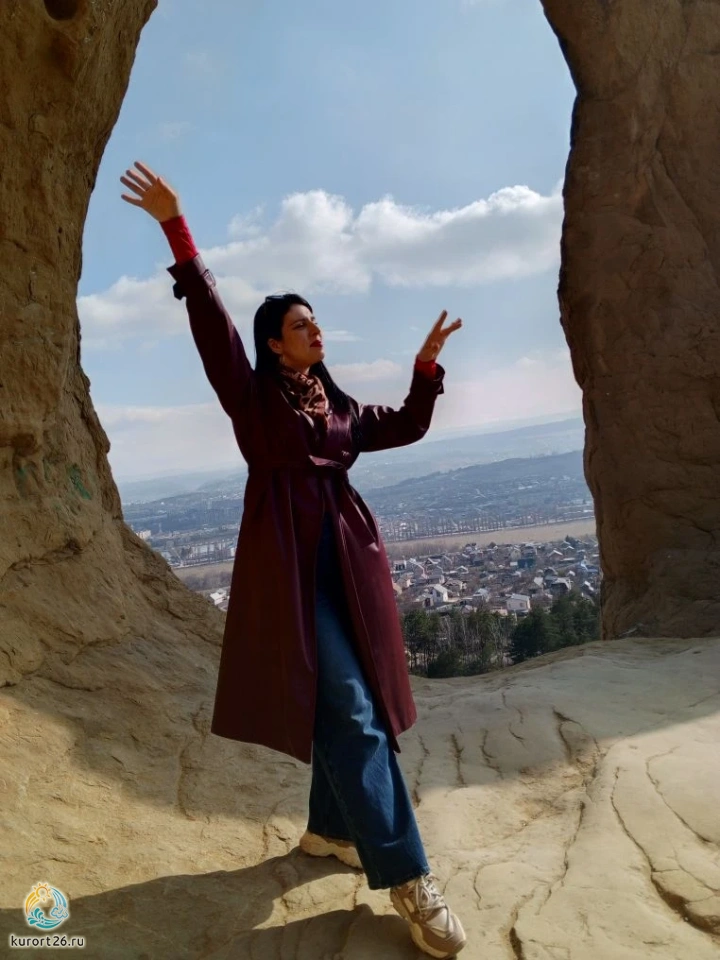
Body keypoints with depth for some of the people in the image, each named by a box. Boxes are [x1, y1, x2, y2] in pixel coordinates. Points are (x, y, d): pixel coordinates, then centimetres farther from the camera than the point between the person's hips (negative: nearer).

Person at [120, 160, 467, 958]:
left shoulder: (338, 406, 18)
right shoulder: (253, 396, 1)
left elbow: (406, 427, 24)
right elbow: (211, 325, -11)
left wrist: (427, 363, 13)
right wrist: (177, 232, -17)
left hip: (348, 557, 7)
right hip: (291, 561, -7)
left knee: (353, 704, 11)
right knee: (349, 710, -10)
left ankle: (328, 828, 31)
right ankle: (405, 877, -4)